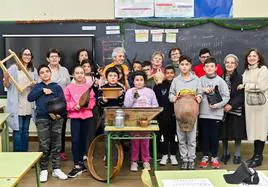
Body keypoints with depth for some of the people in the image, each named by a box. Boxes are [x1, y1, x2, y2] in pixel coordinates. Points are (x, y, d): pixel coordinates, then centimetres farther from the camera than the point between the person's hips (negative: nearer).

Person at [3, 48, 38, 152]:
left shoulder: (33, 70, 11)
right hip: (16, 105, -4)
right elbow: (7, 86, -3)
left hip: (28, 105, 5)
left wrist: (35, 84, -5)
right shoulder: (13, 68, -3)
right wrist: (6, 77, -22)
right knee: (17, 130, -3)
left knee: (25, 130, 12)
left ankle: (25, 153, 21)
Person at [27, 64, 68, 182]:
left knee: (56, 145, 5)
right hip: (42, 119, 0)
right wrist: (42, 90, -8)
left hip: (56, 119, 0)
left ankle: (56, 169, 15)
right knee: (44, 146, 0)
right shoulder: (37, 87, 13)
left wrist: (59, 113, -15)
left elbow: (63, 102, 1)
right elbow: (30, 98, -2)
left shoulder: (57, 87, 9)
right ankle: (43, 170, 11)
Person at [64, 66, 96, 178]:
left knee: (83, 140, 10)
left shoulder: (88, 87, 6)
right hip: (74, 116, -2)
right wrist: (74, 106, -18)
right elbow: (66, 102, -3)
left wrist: (86, 105, -15)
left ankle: (81, 162, 26)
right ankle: (77, 167, -3)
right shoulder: (69, 88, 1)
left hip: (87, 116, 2)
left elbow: (93, 101, 3)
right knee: (75, 140, -8)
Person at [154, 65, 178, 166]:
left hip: (175, 114, 0)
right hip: (163, 114, 0)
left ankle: (173, 155, 22)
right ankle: (164, 155, 21)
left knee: (174, 135, 8)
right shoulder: (160, 85, 2)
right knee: (163, 135, 7)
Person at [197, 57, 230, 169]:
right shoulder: (201, 80, 3)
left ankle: (214, 157, 21)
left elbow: (226, 96, -2)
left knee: (215, 136, 6)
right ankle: (205, 156, 23)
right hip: (203, 113, 1)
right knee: (204, 136, 8)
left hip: (216, 114, -1)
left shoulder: (220, 81, -1)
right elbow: (197, 94, -1)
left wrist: (217, 105, -14)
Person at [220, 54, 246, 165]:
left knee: (237, 132, 4)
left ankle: (237, 154, 19)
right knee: (224, 132, 7)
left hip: (236, 109, -2)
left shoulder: (240, 78, -6)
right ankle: (225, 153, 23)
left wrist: (231, 105, -17)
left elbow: (242, 95, -9)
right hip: (223, 109, 2)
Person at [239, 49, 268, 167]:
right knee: (253, 129, 10)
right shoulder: (247, 71, 14)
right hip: (249, 103, 6)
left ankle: (258, 157, 6)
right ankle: (256, 154, 20)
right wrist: (244, 86, -4)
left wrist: (245, 86, -9)